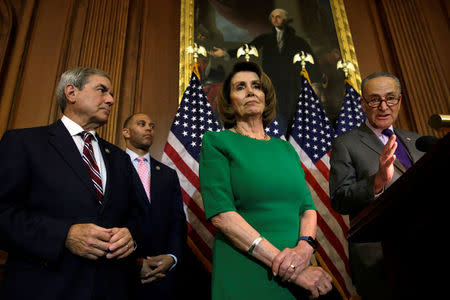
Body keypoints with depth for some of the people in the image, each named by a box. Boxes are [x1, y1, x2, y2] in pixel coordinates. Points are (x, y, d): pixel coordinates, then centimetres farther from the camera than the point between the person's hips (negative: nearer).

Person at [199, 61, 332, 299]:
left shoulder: (286, 148, 11)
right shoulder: (216, 141, -3)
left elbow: (308, 207, 6)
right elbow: (220, 214, -14)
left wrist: (304, 246, -15)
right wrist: (283, 262, -18)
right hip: (242, 275, -4)